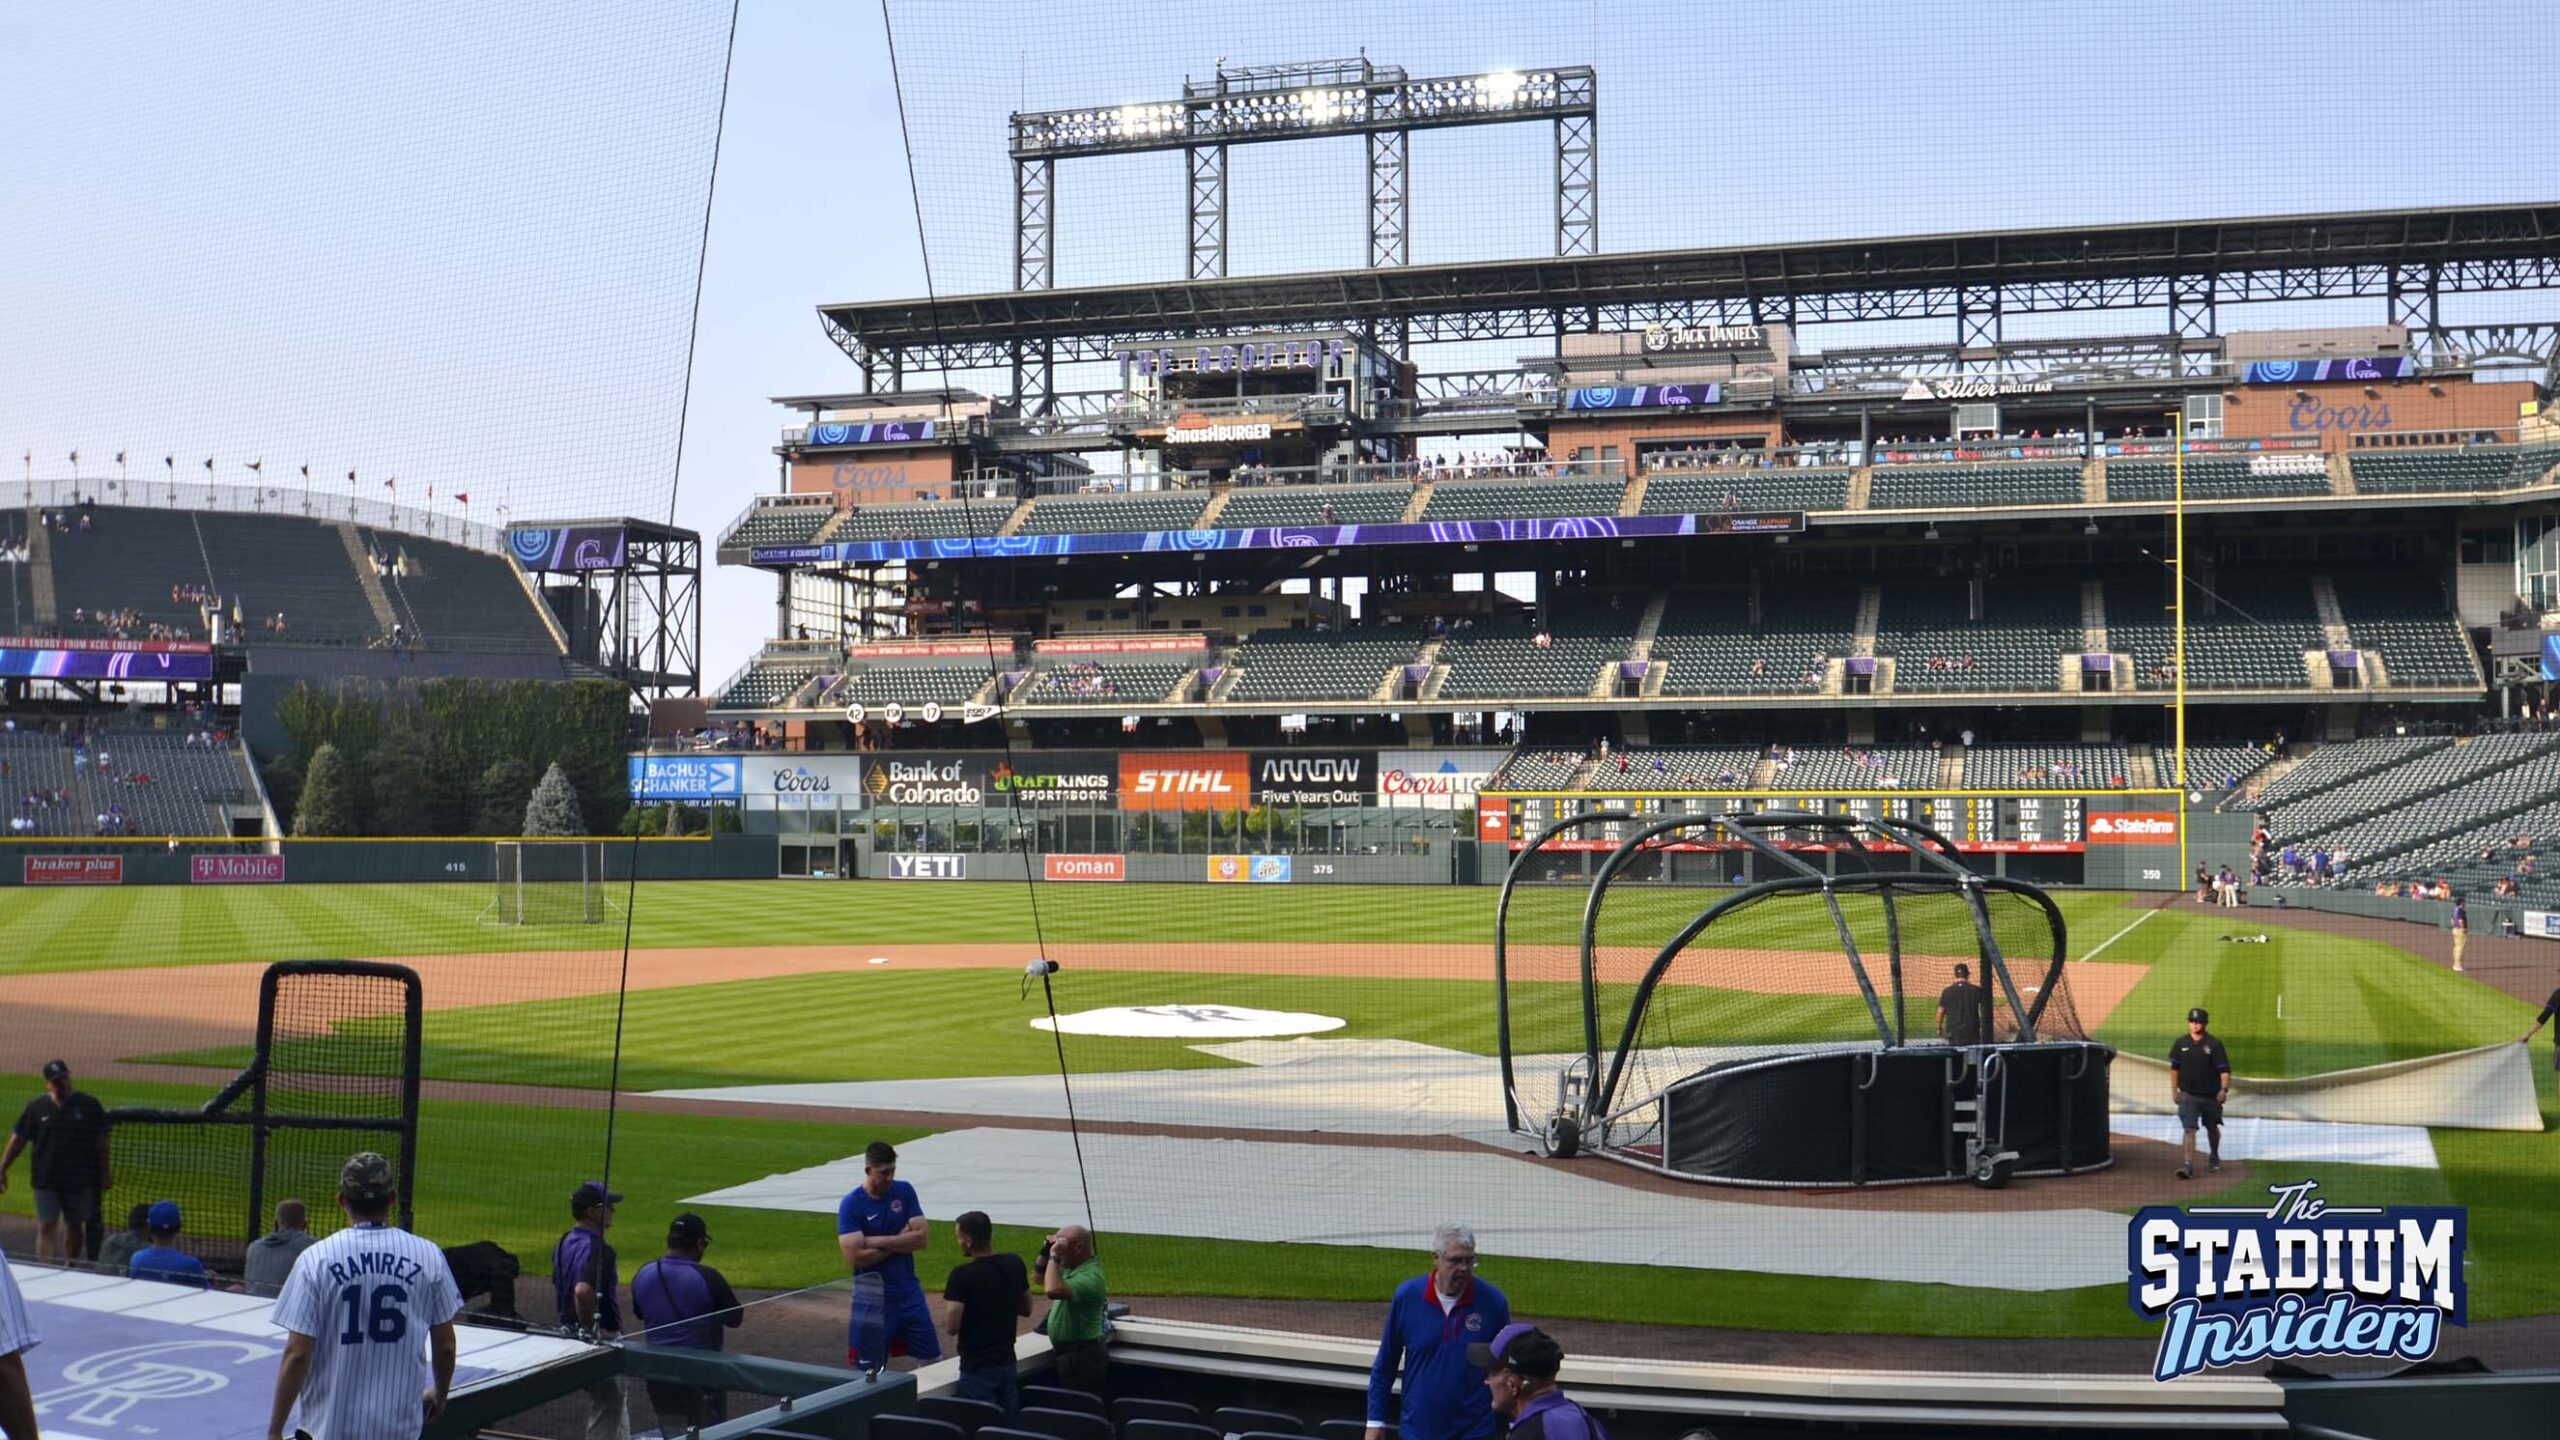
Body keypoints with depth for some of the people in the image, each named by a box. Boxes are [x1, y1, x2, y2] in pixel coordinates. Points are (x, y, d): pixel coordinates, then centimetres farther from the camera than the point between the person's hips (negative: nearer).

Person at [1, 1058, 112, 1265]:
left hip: (79, 1180, 1)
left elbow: (100, 1142, 3)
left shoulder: (89, 1105, 0)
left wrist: (105, 1174, 2)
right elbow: (17, 1140, 4)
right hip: (46, 1180, -1)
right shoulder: (36, 1107, 1)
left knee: (75, 1226, 12)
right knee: (47, 1226, -6)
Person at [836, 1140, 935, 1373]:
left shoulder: (904, 1192, -1)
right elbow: (855, 1256, -20)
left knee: (931, 1358, 8)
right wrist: (900, 1241, -12)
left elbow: (922, 1238, -7)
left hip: (909, 1291, 4)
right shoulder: (851, 1205, -12)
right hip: (872, 1297, -4)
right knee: (869, 1367, 4)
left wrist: (879, 1242, -16)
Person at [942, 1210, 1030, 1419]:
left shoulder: (962, 1275, -18)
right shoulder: (1014, 1264, 1)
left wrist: (949, 1299, -1)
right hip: (1007, 1363, 6)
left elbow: (951, 1326, -17)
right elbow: (1026, 1308, 13)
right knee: (1009, 1428, 13)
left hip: (977, 1369, -6)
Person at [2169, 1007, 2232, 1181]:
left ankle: (2214, 1157, 42)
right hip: (2188, 1095, 1)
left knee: (2212, 1127, 18)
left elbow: (2224, 1069, -9)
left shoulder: (2214, 1043, -8)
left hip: (2211, 1095, -1)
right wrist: (2174, 1090, 10)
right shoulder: (2181, 1043, 1)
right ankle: (2187, 1166, -18)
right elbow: (2174, 1067, 12)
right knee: (2189, 1129, -11)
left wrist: (2224, 1089, -22)